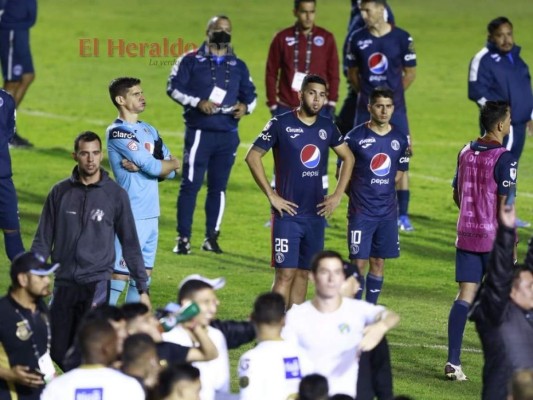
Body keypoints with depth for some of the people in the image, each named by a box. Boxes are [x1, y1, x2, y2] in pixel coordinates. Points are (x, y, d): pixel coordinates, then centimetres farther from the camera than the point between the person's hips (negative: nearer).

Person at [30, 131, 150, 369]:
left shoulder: (115, 195, 1)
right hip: (64, 283, 3)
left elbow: (130, 244, 4)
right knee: (58, 352, 1)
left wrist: (142, 289, 2)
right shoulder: (60, 192, 6)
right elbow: (42, 240, 10)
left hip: (97, 281, -3)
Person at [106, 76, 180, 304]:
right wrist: (173, 163, 4)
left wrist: (141, 166, -9)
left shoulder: (149, 130, 16)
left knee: (143, 276, 10)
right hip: (131, 215, -8)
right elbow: (154, 167, -17)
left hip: (151, 214, 8)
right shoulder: (118, 132, -10)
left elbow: (171, 171, 9)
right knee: (120, 274, -10)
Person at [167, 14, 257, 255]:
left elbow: (250, 95, 15)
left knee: (219, 186, 6)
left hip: (228, 135, 4)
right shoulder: (191, 61, 2)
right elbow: (174, 87, -4)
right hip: (199, 132, -4)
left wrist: (245, 106, -8)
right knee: (191, 184, -6)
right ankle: (183, 238, -2)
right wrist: (197, 102, -17)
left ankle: (211, 237, 14)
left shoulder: (238, 66, 14)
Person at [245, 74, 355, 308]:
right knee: (285, 273, -10)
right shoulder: (281, 124, -7)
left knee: (303, 273, 8)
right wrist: (272, 196, -11)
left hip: (316, 214, 5)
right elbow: (252, 157, -8)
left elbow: (348, 158, 22)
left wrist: (338, 195, 12)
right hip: (288, 213, -5)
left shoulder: (327, 127, 7)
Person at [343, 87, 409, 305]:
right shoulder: (355, 137, -8)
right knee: (359, 263, -5)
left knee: (378, 263, 9)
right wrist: (358, 192, 1)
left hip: (387, 211, 4)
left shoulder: (400, 139, 4)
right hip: (361, 211, -4)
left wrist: (382, 189, 5)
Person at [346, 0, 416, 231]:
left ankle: (403, 215, 4)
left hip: (394, 109, -2)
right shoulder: (358, 39, 1)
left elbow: (410, 73, 4)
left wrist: (392, 94, 9)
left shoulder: (401, 38, -5)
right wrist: (366, 94, 12)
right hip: (365, 109, 2)